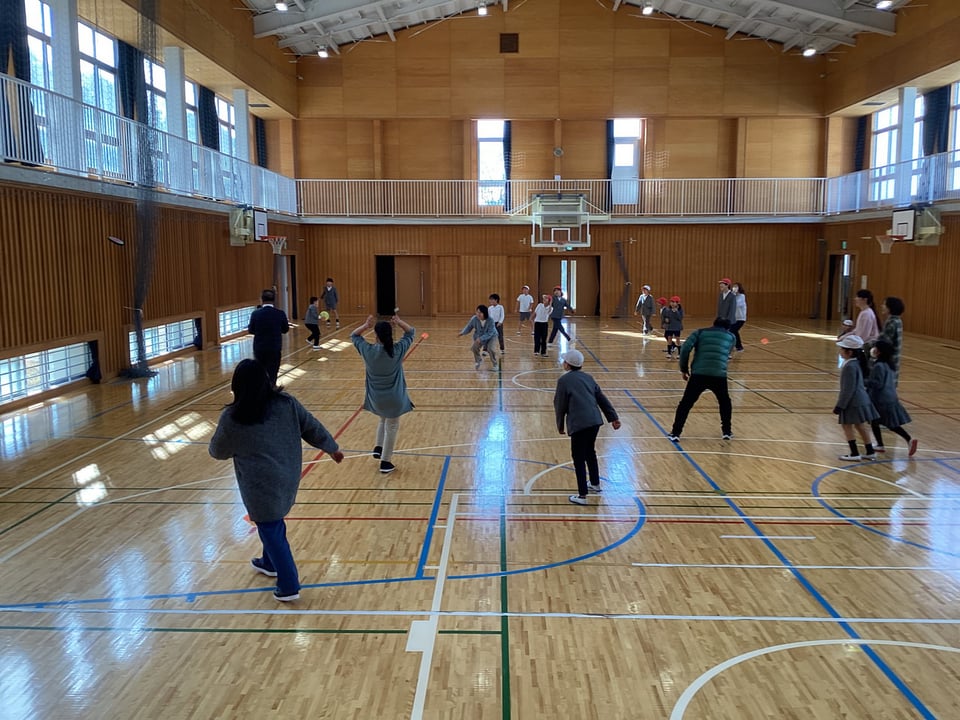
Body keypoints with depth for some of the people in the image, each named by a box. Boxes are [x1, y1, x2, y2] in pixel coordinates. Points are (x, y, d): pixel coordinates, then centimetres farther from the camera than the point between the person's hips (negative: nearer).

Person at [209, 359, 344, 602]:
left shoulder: (231, 418, -14)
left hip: (261, 486, -5)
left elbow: (218, 451, 2)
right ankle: (270, 563, 48)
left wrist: (214, 448, 26)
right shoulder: (286, 403, -7)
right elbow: (312, 427, 2)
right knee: (273, 524, 27)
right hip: (287, 479, 5)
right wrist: (332, 448, 17)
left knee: (271, 531, 7)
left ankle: (289, 586, 13)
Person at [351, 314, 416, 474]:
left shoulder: (368, 350, -12)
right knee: (391, 427, 10)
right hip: (393, 397, -2)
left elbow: (354, 335, 6)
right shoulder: (398, 350, -14)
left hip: (375, 397, 3)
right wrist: (398, 322, -11)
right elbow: (410, 332, 2)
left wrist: (365, 325, -8)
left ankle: (378, 447, 24)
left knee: (383, 420, 31)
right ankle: (385, 462, 16)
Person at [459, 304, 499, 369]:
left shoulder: (490, 320, -34)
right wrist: (462, 332, -22)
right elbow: (469, 327, -9)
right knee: (474, 347, -16)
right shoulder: (474, 319, -26)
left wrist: (481, 339, -41)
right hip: (479, 336, 3)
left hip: (491, 336, -3)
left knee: (491, 349, -23)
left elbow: (490, 333, -32)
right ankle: (478, 361, 16)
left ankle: (494, 364, 4)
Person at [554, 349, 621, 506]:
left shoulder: (564, 380, -3)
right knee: (590, 452, 26)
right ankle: (595, 484, 41)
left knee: (579, 459, 2)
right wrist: (613, 417, 16)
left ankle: (582, 496, 4)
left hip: (579, 424, -7)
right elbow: (602, 398, 14)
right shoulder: (588, 377, 15)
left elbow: (560, 405, -1)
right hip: (595, 421, 7)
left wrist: (560, 425, 11)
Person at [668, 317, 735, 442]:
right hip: (719, 376, 1)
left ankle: (675, 433, 7)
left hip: (698, 374, -1)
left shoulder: (700, 332, 14)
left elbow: (685, 349, 2)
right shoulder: (730, 337, 20)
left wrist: (684, 369, 9)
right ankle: (727, 431, 31)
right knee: (725, 403, 28)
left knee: (685, 404, 10)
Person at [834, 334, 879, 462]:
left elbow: (848, 389, -21)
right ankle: (869, 452, 24)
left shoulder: (850, 366, -21)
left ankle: (855, 454, 5)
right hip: (861, 399, 9)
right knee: (860, 426, 17)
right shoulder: (856, 362, 8)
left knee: (847, 426, 1)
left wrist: (840, 406, -17)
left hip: (853, 402, -9)